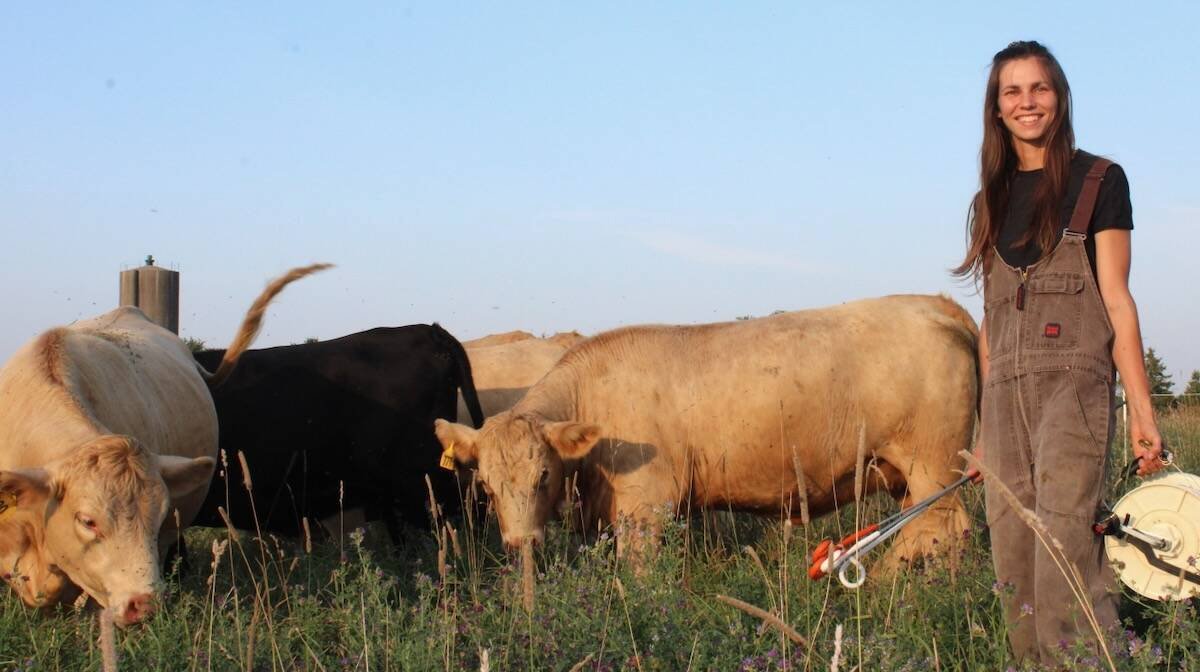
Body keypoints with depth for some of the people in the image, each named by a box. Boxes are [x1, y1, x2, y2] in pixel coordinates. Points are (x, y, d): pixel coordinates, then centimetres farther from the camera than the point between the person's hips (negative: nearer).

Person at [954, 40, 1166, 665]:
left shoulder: (1098, 181, 5)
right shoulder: (994, 199, 18)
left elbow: (1116, 299, 1)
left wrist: (1142, 410, -5)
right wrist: (983, 425, 16)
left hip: (1073, 383, -5)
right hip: (1004, 392, 5)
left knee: (1064, 547, -16)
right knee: (1012, 556, 0)